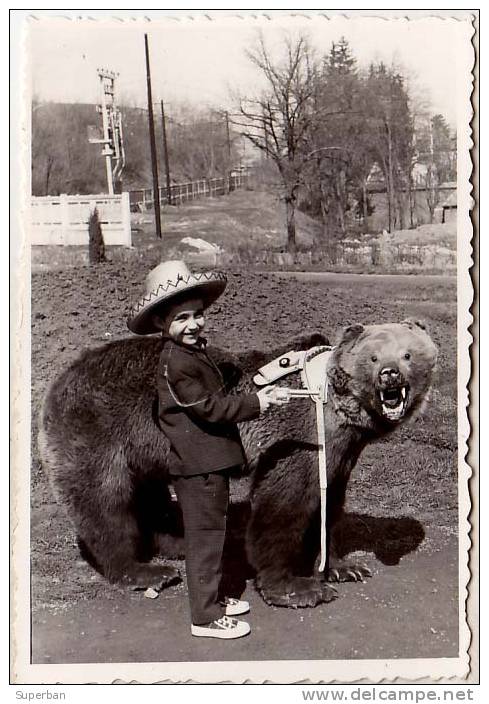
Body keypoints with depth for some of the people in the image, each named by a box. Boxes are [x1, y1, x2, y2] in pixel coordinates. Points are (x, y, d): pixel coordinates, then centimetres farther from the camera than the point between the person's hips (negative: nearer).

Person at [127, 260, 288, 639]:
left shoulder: (194, 351, 13)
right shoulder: (176, 362, -20)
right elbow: (210, 408, -21)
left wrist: (254, 396, 9)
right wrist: (256, 402, -15)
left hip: (209, 461, 10)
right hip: (197, 465, -10)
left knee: (212, 532, 20)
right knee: (205, 536, 0)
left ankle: (213, 597, 35)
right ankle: (206, 616, 11)